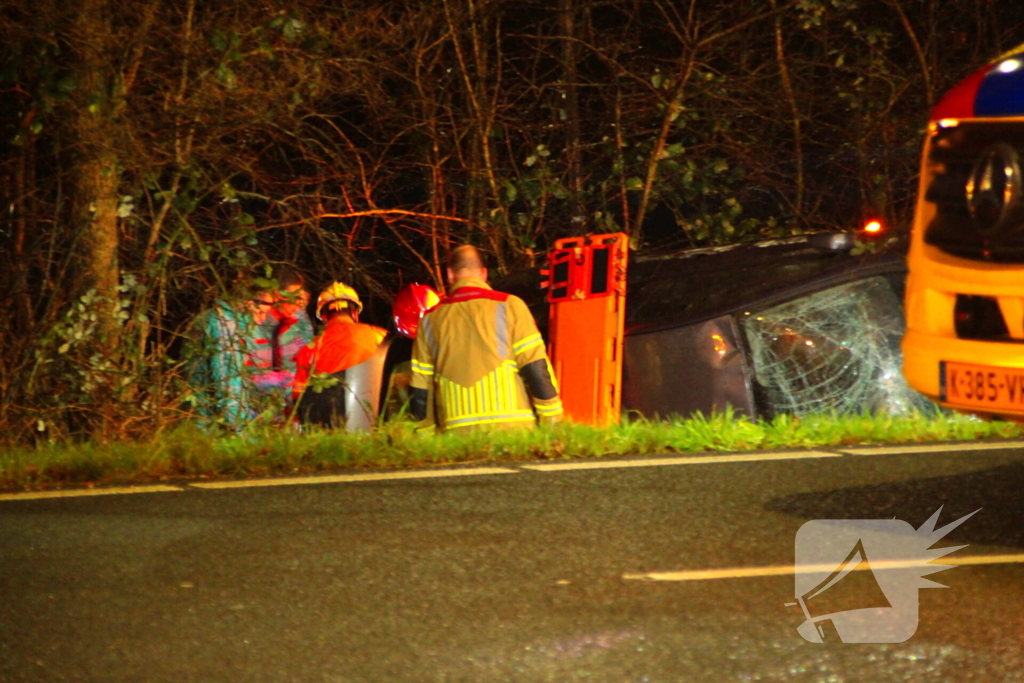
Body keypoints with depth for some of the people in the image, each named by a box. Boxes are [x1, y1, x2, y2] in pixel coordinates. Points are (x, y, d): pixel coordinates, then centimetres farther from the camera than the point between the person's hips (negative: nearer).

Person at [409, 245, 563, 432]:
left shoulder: (431, 319, 13)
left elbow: (420, 390, 16)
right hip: (510, 426, -2)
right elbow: (536, 369, -2)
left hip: (456, 431, 2)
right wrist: (552, 419, 2)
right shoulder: (508, 306, 4)